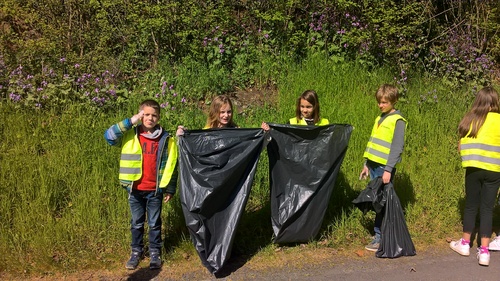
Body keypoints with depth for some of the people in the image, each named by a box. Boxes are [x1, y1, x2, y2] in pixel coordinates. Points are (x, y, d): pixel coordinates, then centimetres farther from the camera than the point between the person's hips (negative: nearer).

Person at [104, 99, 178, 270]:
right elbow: (109, 136, -15)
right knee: (136, 223, 14)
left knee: (154, 223, 11)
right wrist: (131, 121, -18)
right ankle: (136, 251, 28)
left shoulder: (166, 139, -2)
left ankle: (155, 252, 26)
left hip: (155, 190, 0)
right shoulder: (130, 134, -2)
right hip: (135, 189, 1)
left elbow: (171, 165, 2)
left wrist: (170, 189, 2)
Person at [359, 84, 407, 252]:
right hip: (374, 165, 7)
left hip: (385, 167, -7)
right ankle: (379, 235, 15)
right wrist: (366, 164, 16)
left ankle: (381, 238, 1)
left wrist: (388, 170, -18)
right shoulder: (379, 119, 16)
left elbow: (397, 147, -14)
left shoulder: (397, 121, -8)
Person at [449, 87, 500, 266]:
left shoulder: (469, 119, 4)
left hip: (473, 169, 2)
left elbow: (460, 147, 7)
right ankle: (484, 252, 4)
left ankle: (465, 244, 26)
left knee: (471, 206, 14)